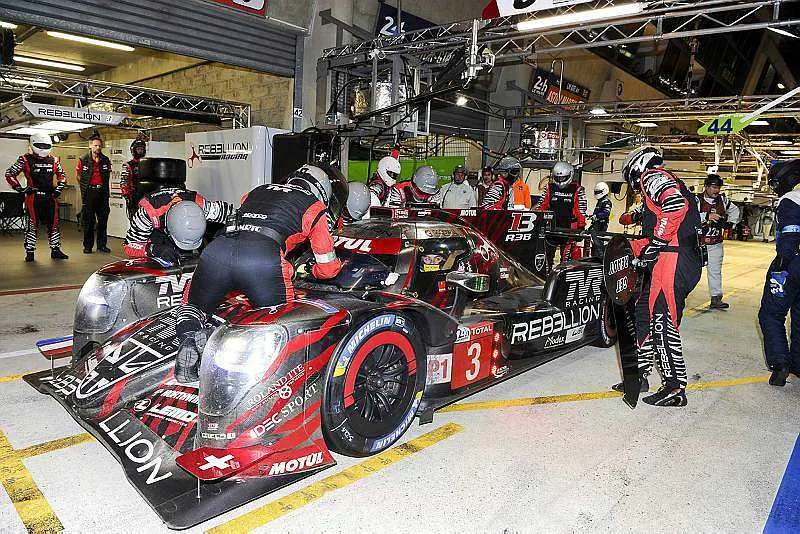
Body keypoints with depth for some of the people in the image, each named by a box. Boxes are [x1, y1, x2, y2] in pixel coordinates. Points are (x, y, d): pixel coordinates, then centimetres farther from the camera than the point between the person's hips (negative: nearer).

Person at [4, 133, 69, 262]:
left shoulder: (53, 161, 11)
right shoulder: (25, 160, -1)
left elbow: (62, 175, 23)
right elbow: (10, 174, 0)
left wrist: (59, 189, 10)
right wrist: (20, 189, -5)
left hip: (50, 197, 4)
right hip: (33, 197, -4)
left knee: (54, 223, 7)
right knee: (32, 225, 0)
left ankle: (55, 250, 16)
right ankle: (30, 252, 8)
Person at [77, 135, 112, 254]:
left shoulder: (106, 160, 7)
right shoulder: (83, 160, -1)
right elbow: (78, 176, 9)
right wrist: (85, 187, 11)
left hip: (102, 192, 3)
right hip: (88, 193, -2)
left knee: (103, 220, 4)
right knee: (88, 221, 2)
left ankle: (102, 245, 12)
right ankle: (87, 246, 8)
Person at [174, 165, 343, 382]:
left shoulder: (256, 191, 33)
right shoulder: (314, 206, 21)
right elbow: (328, 268, 22)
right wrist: (313, 270, 45)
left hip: (216, 249, 4)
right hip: (264, 260, -4)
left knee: (194, 306, 28)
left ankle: (189, 335, -3)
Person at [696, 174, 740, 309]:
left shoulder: (723, 200, 4)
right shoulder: (697, 200, -13)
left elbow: (734, 210, 25)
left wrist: (730, 222, 13)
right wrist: (706, 216, -35)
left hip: (716, 244, 5)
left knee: (715, 271, 7)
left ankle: (716, 299, 12)